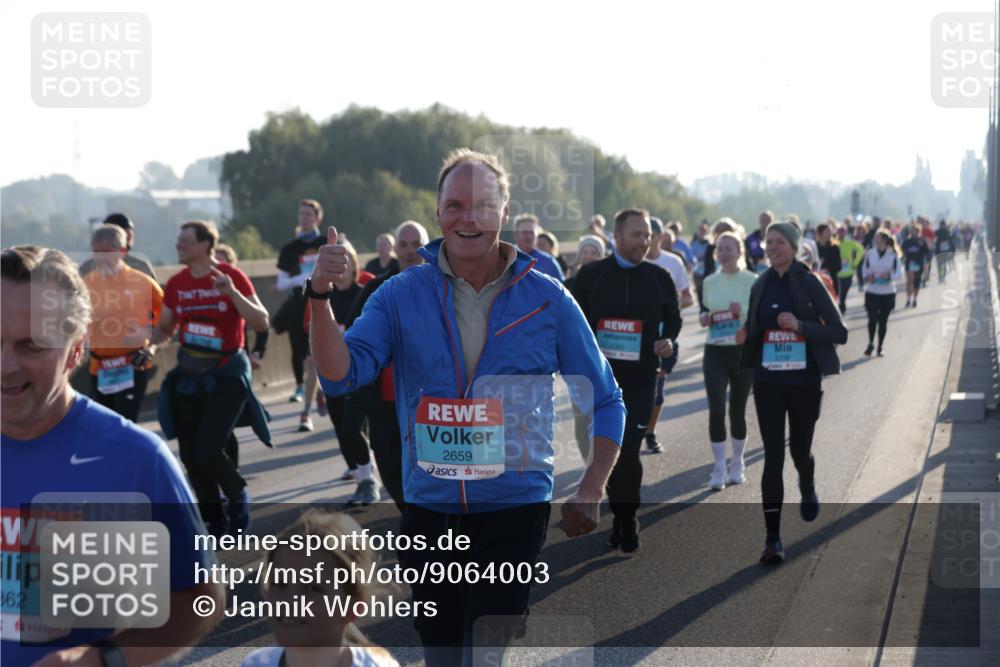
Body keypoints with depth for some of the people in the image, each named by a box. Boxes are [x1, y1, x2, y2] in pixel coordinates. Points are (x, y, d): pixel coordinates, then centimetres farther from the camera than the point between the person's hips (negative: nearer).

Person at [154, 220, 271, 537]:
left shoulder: (231, 276, -9)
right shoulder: (176, 284, 4)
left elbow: (261, 323, -14)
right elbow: (164, 329, 15)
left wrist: (232, 293, -27)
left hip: (226, 374, -5)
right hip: (188, 374, 5)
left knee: (208, 450, -16)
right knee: (190, 454, 5)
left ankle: (238, 497, 13)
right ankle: (214, 521, 22)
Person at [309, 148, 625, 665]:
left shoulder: (547, 300, -3)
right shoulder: (401, 296, -2)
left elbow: (605, 402, 4)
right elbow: (340, 376, -10)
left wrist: (591, 491, -6)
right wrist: (320, 297, -25)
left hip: (515, 510, -2)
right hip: (428, 511, 2)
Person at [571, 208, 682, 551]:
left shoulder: (659, 277, 3)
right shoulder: (591, 275, 1)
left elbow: (673, 317, 14)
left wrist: (668, 341, -5)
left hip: (641, 378, -1)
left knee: (628, 450, -11)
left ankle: (626, 521, 1)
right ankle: (622, 518, 21)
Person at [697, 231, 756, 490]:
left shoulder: (753, 281, -4)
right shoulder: (709, 282, 7)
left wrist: (743, 312, -21)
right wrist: (704, 318, -3)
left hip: (744, 352, -2)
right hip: (715, 352, 2)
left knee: (737, 410, 8)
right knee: (716, 410, -8)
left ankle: (737, 465, 26)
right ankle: (719, 469, 2)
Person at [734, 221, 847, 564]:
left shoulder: (809, 284, -6)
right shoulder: (760, 286, 6)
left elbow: (839, 333, -8)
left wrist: (800, 325, -21)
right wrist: (744, 336, -3)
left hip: (804, 382, -2)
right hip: (768, 382, 2)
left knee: (800, 450, 13)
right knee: (773, 456, -6)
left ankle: (808, 489, 50)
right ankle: (772, 539, -6)